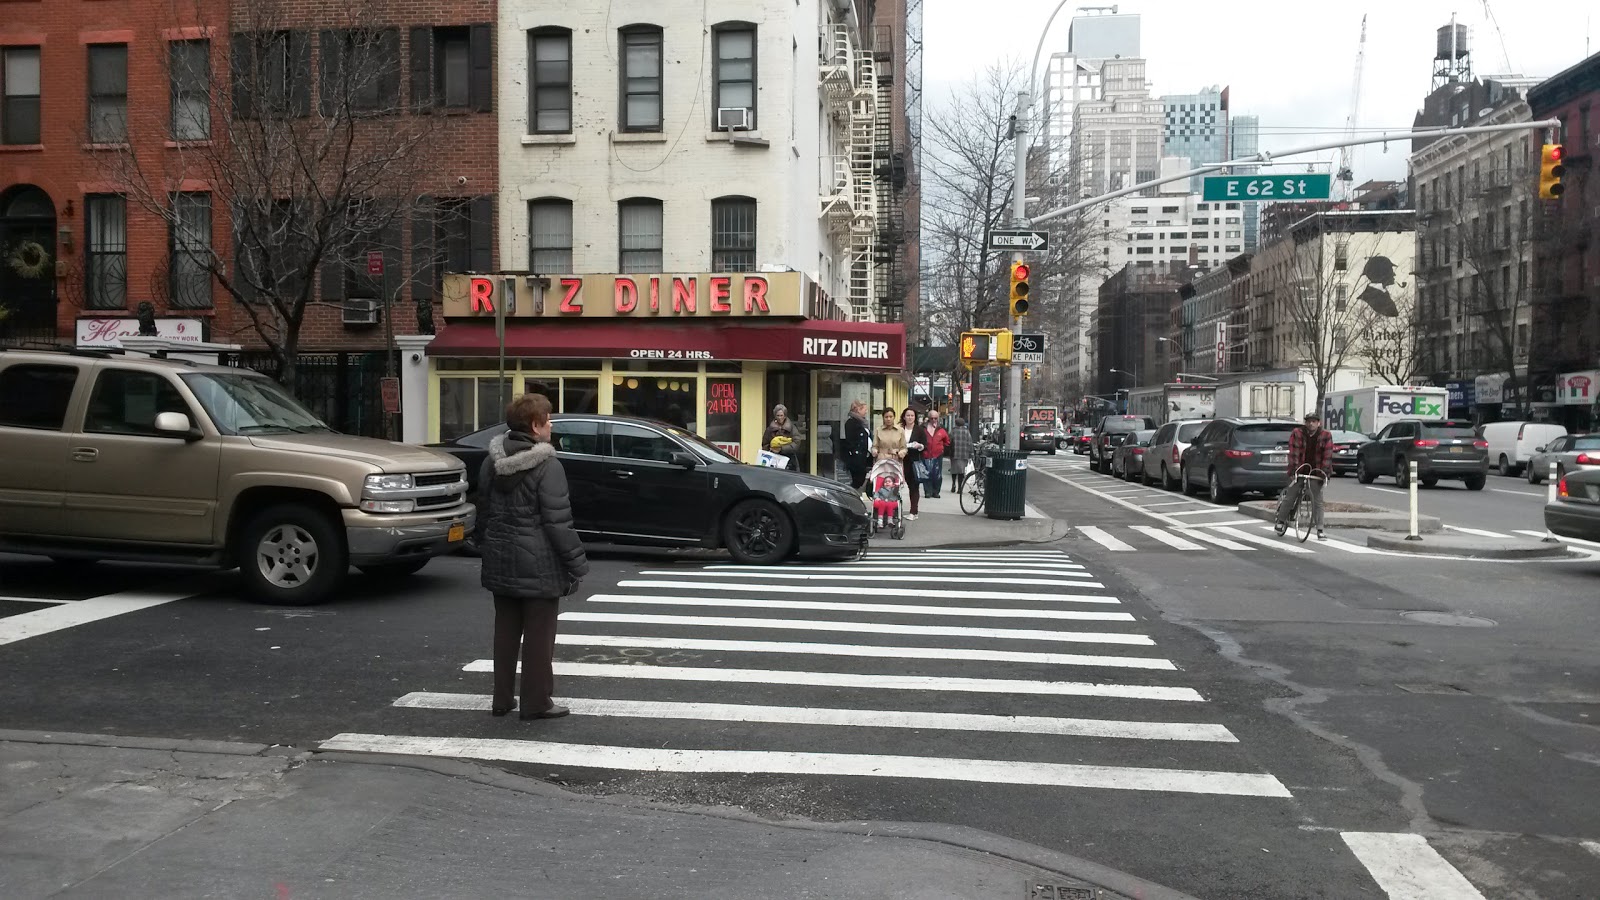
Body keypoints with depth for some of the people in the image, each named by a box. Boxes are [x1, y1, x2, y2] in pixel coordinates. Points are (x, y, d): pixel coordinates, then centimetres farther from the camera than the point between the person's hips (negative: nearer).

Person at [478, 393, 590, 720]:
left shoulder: (493, 461, 5)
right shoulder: (547, 466, -17)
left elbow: (483, 510, 14)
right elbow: (558, 522, -18)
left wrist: (486, 549, 24)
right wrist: (576, 564, -11)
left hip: (501, 563, 7)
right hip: (538, 565, -7)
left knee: (505, 631, 16)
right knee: (538, 634, 3)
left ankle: (502, 698, 24)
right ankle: (536, 702, 10)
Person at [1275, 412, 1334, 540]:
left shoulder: (1326, 436, -1)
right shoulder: (1296, 434, -5)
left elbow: (1327, 455, -6)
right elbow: (1293, 453, -12)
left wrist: (1325, 471, -15)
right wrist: (1293, 469, -21)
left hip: (1315, 473, 1)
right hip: (1298, 471, -1)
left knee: (1318, 502, -1)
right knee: (1290, 498, 2)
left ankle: (1319, 530, 2)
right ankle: (1281, 521, 21)